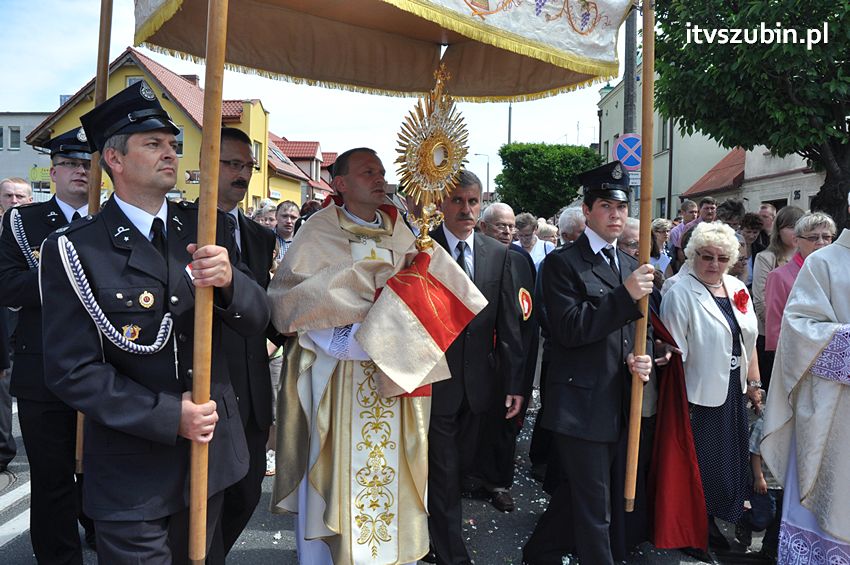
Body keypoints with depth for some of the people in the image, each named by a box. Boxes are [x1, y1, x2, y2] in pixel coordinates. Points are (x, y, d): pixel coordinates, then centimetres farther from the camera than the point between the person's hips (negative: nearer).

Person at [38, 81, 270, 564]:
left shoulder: (206, 227, 1)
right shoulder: (75, 249, -10)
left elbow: (256, 320, -2)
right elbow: (71, 371, -12)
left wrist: (228, 279, -24)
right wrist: (168, 415, -19)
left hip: (211, 451, 4)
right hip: (132, 470, -4)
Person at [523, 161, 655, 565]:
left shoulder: (631, 265, 12)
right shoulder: (563, 263, -9)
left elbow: (641, 329, 17)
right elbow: (569, 329, -18)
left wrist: (644, 359, -4)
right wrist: (625, 295, -25)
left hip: (618, 406, 7)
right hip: (580, 405, -7)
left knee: (576, 493, 21)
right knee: (594, 509, 2)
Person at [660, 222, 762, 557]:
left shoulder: (738, 289, 6)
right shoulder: (680, 295, -15)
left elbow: (748, 342, 13)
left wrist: (754, 384, 13)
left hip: (734, 392, 7)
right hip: (700, 395, -7)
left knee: (731, 457, 18)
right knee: (703, 463, 5)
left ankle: (716, 520, 38)